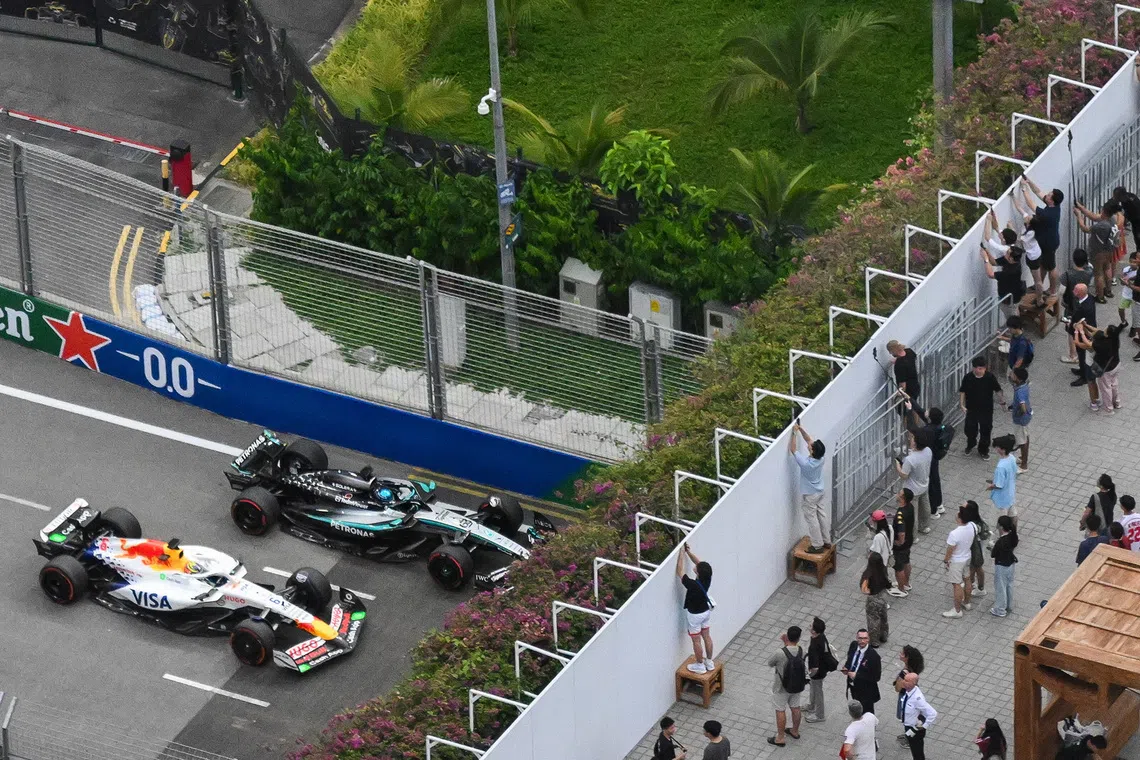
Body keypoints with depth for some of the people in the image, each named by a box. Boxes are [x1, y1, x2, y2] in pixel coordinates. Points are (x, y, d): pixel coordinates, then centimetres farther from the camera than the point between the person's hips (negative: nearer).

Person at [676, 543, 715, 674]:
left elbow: (680, 572, -27)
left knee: (696, 640, 11)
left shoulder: (693, 585, -37)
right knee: (706, 636, 20)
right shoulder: (707, 579, -19)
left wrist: (681, 553, -22)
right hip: (706, 611, 6)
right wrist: (688, 551, -6)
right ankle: (709, 663, 33)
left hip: (694, 615, -6)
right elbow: (699, 562, -3)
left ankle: (700, 666, 25)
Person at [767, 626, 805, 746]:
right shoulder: (801, 651, -15)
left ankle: (780, 738, 23)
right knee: (795, 707, 24)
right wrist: (785, 643, 1)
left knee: (780, 711, 12)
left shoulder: (781, 653, -31)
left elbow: (770, 663, -11)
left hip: (782, 688, -5)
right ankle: (795, 731, 44)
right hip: (797, 686, 5)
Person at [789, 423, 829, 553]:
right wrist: (801, 429, -5)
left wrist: (794, 433, -21)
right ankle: (827, 541, 30)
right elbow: (809, 440, -1)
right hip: (819, 492, 7)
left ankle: (817, 546, 15)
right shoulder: (820, 458, -14)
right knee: (822, 516, 18)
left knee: (812, 520, 6)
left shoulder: (806, 463, -34)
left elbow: (793, 450, -24)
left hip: (809, 496, -7)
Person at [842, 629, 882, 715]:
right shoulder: (853, 646, -8)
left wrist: (857, 676, -27)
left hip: (866, 691, -6)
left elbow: (876, 677, -23)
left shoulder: (873, 656, -28)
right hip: (853, 687, 6)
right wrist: (846, 668, -8)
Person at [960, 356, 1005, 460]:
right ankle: (970, 445, 44)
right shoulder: (968, 377, -15)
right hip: (971, 409, 1)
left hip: (986, 409, -1)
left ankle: (983, 450, 29)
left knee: (985, 430, 9)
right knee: (970, 429, 14)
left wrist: (1002, 402, -9)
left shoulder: (990, 377, -16)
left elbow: (998, 390, -5)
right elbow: (962, 392, -4)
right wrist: (961, 404, -10)